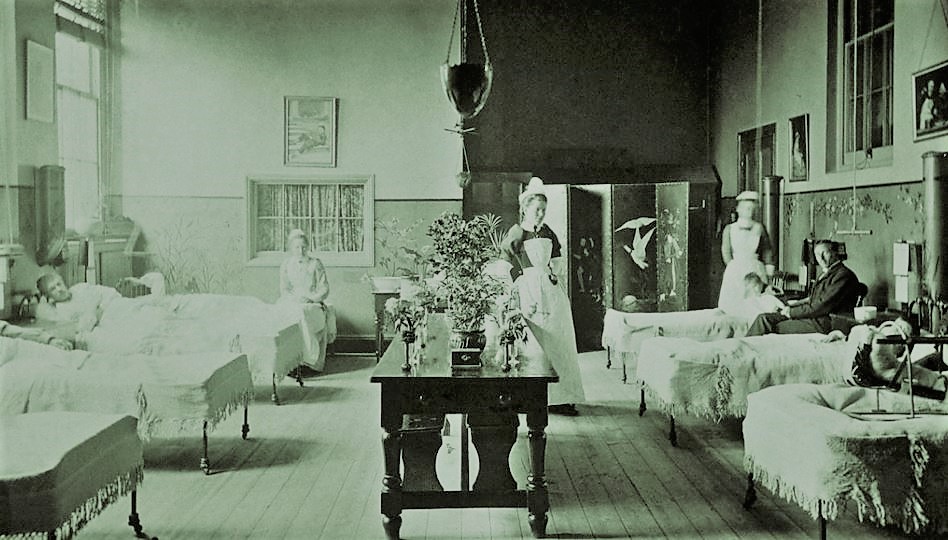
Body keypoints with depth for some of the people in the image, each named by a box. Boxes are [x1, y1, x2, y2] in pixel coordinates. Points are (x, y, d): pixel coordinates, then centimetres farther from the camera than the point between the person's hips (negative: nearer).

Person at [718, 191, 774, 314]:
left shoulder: (759, 228, 7)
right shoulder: (729, 229, 6)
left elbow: (767, 252, 10)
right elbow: (726, 252, 5)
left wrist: (768, 273, 4)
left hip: (756, 271, 0)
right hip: (735, 272, 0)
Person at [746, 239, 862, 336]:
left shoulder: (843, 276, -14)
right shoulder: (827, 273, 18)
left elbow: (821, 308, -19)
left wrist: (791, 312, -11)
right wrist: (798, 303, 13)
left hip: (823, 324, -9)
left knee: (774, 327, -17)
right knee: (763, 318, -5)